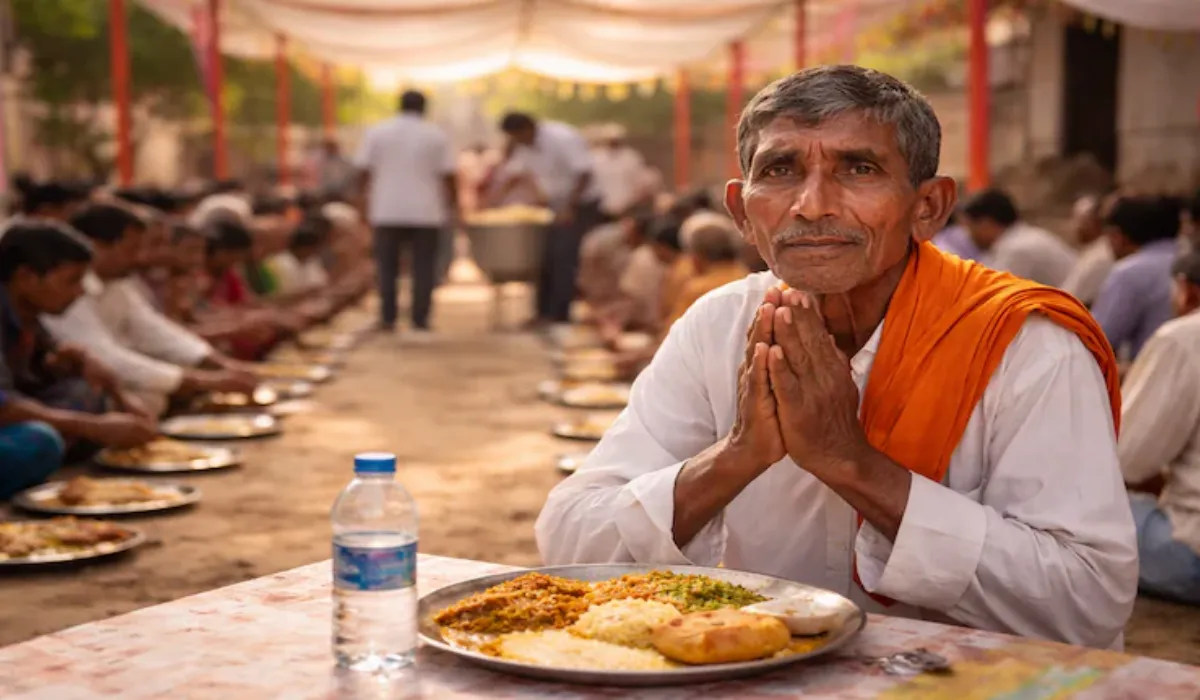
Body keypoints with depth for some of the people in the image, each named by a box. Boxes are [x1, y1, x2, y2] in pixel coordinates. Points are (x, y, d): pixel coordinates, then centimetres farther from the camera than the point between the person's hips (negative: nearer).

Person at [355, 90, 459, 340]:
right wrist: (453, 205, 10)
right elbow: (448, 176, 0)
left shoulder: (376, 132, 4)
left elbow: (363, 172, 2)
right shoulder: (437, 135, 2)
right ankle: (420, 323, 0)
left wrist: (364, 201, 12)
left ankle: (387, 319, 7)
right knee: (423, 268, 3)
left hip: (387, 211, 1)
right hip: (425, 212, -1)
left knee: (387, 267, 9)